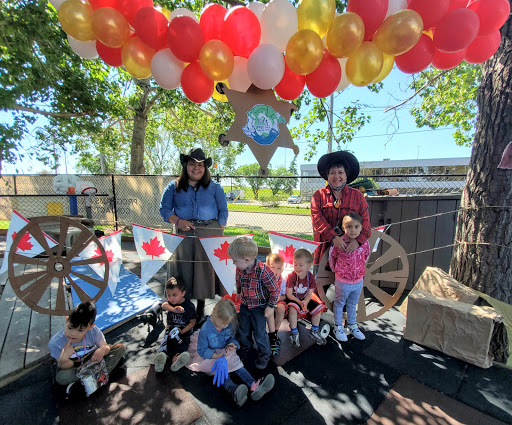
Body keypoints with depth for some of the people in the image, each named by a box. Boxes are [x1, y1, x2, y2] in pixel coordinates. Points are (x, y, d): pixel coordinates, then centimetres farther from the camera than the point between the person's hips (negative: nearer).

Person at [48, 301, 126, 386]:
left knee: (121, 348, -16)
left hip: (92, 359, 1)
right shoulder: (55, 343, -27)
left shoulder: (94, 332, -26)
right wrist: (63, 359, -42)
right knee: (61, 377, -37)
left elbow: (105, 346, -13)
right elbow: (66, 367, -19)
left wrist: (104, 348, -38)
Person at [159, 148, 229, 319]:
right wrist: (177, 221, -12)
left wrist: (218, 232, -5)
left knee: (207, 268, 3)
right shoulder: (174, 187, 9)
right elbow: (164, 208, 6)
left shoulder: (215, 187, 9)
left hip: (210, 234, 0)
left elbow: (223, 211, 7)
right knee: (184, 269, 3)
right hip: (184, 234, 1)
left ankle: (201, 305, 18)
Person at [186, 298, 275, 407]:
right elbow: (201, 350, -18)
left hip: (225, 353, 5)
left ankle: (254, 386, -40)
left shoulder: (229, 326, -6)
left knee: (237, 364, -22)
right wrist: (216, 355, -30)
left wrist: (232, 344, -14)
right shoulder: (205, 329, -23)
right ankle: (233, 390, -57)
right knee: (220, 367, -33)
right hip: (210, 356, -4)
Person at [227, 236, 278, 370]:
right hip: (244, 305, 6)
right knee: (243, 330, 21)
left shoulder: (263, 271, -32)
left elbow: (274, 289, -21)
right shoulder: (239, 270, -13)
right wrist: (239, 294, 21)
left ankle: (264, 354, 36)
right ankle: (244, 348, 50)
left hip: (260, 307, -5)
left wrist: (271, 306, -16)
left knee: (260, 333, 9)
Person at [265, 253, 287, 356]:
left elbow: (284, 296, 4)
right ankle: (272, 337, -22)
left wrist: (279, 298, -17)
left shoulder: (282, 281, -3)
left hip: (278, 302, 2)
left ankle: (275, 332, -12)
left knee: (281, 307, -31)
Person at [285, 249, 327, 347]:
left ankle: (314, 331, 12)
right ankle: (294, 333, -13)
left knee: (318, 308, -10)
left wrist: (305, 302, -27)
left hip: (305, 299, 4)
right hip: (293, 299, -4)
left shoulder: (310, 277, -10)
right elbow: (289, 294, -17)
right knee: (293, 308, -33)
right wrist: (299, 302, -28)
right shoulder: (291, 276, -21)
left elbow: (309, 294, -7)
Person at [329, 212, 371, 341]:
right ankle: (338, 327, 33)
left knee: (353, 304, 23)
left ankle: (352, 326, 43)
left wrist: (360, 270, 13)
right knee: (339, 303, 15)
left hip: (358, 281, 3)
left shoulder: (365, 243, -10)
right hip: (342, 282, -3)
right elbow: (331, 257, -5)